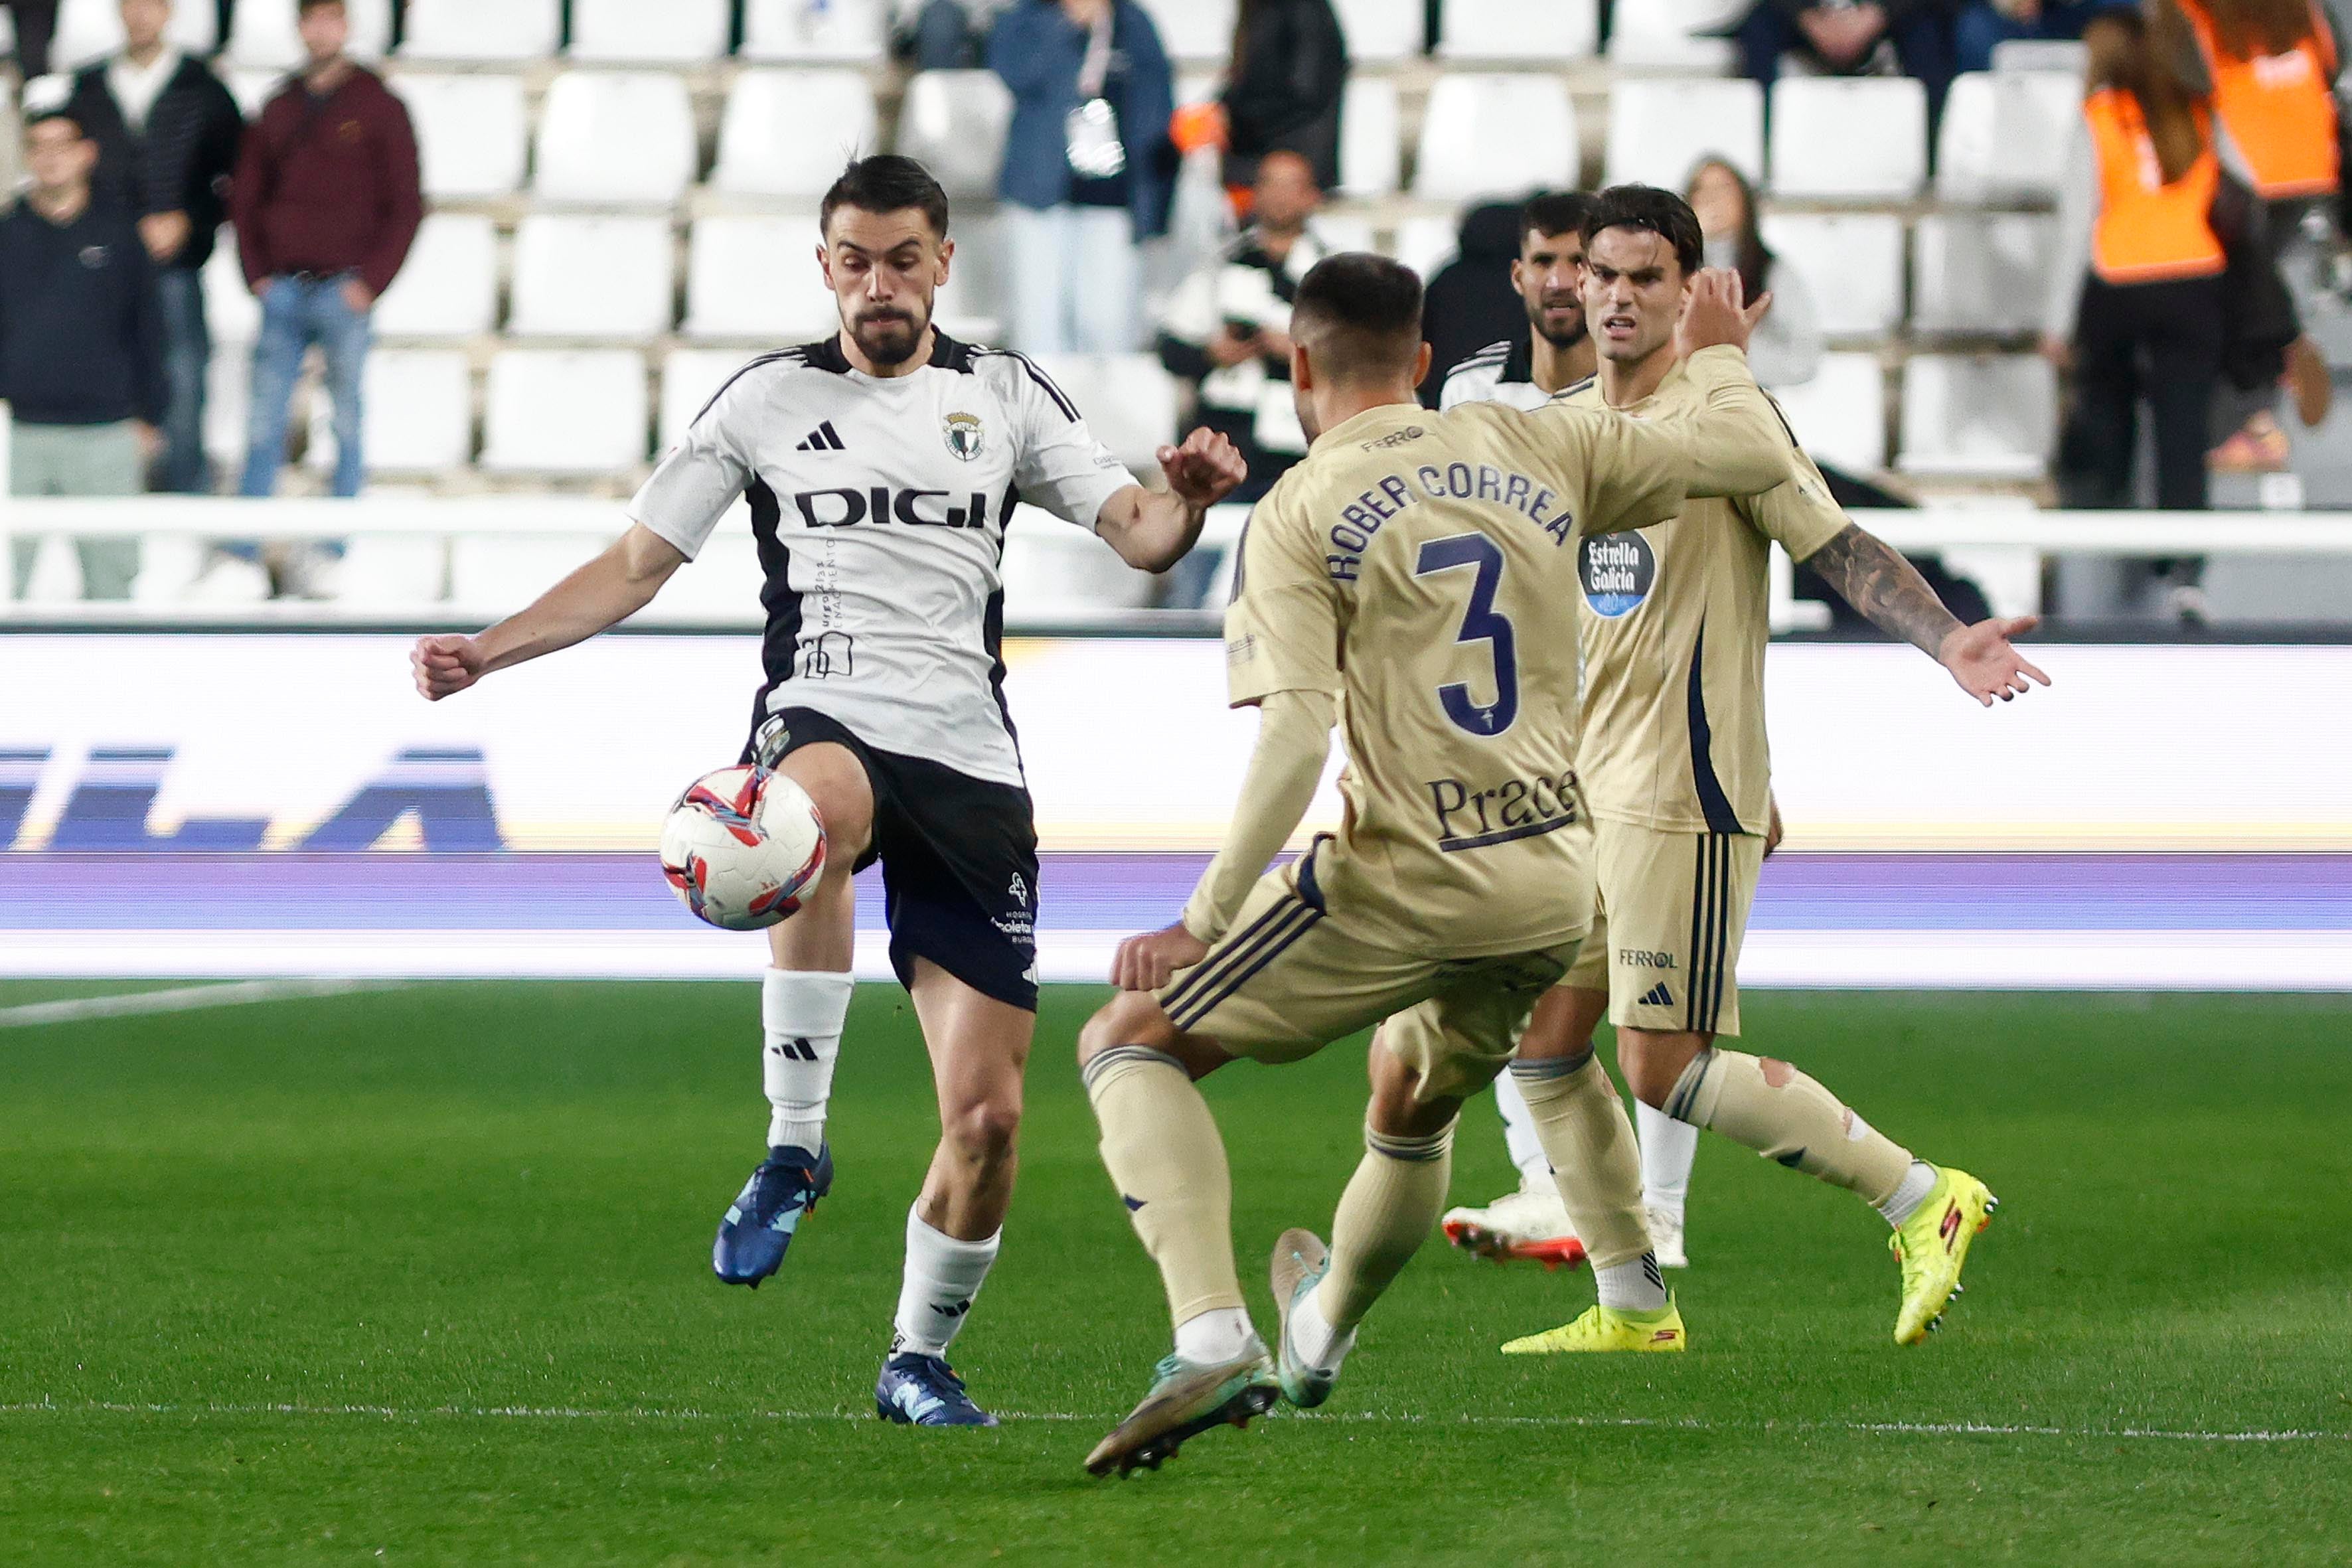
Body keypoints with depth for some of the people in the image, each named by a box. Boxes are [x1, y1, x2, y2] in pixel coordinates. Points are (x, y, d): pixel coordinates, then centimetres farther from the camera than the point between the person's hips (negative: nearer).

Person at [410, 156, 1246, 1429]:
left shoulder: (1003, 395, 13)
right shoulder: (767, 400, 10)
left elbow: (1141, 537, 9)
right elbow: (634, 567, 12)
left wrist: (1186, 502, -15)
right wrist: (489, 649, -1)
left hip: (969, 759, 2)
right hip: (821, 718, -2)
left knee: (987, 1113, -4)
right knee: (825, 803, -44)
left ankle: (919, 1358, 20)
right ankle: (794, 1143, -34)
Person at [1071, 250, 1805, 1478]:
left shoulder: (1296, 517, -5)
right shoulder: (1536, 450, 9)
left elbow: (1295, 740, -17)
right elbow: (1754, 459, 17)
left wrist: (1200, 922, -15)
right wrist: (1716, 356, 38)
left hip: (1408, 885, -6)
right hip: (1559, 881, 6)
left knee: (1128, 1042, 2)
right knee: (1417, 1108, 32)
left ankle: (1212, 1342, -19)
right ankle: (1320, 1339, 57)